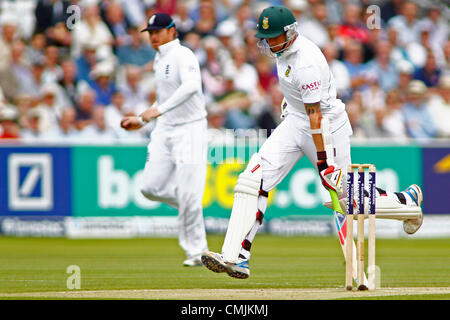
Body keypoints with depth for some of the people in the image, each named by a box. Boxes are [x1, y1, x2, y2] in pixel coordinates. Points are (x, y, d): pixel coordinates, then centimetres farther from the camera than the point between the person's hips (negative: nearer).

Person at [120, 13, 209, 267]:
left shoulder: (183, 55, -12)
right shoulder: (160, 60, 17)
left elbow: (191, 86, -31)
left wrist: (160, 109, -39)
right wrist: (142, 120, 18)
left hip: (190, 128, -8)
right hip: (164, 130, 8)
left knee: (188, 194, -10)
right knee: (151, 187, -2)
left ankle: (197, 252, 0)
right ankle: (192, 208, 21)